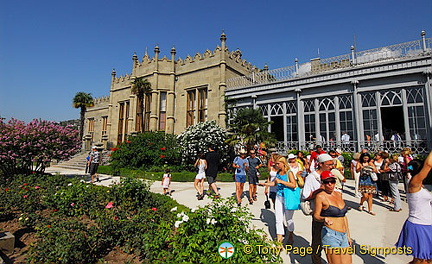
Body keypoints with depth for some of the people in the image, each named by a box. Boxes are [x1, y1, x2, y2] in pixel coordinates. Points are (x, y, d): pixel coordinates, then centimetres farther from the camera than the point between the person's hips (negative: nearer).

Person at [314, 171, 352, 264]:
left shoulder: (338, 194, 12)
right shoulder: (321, 196, -7)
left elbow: (344, 216, 18)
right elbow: (316, 216, -6)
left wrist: (348, 235, 19)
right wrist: (324, 219, -27)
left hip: (344, 235, 6)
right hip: (331, 235, -6)